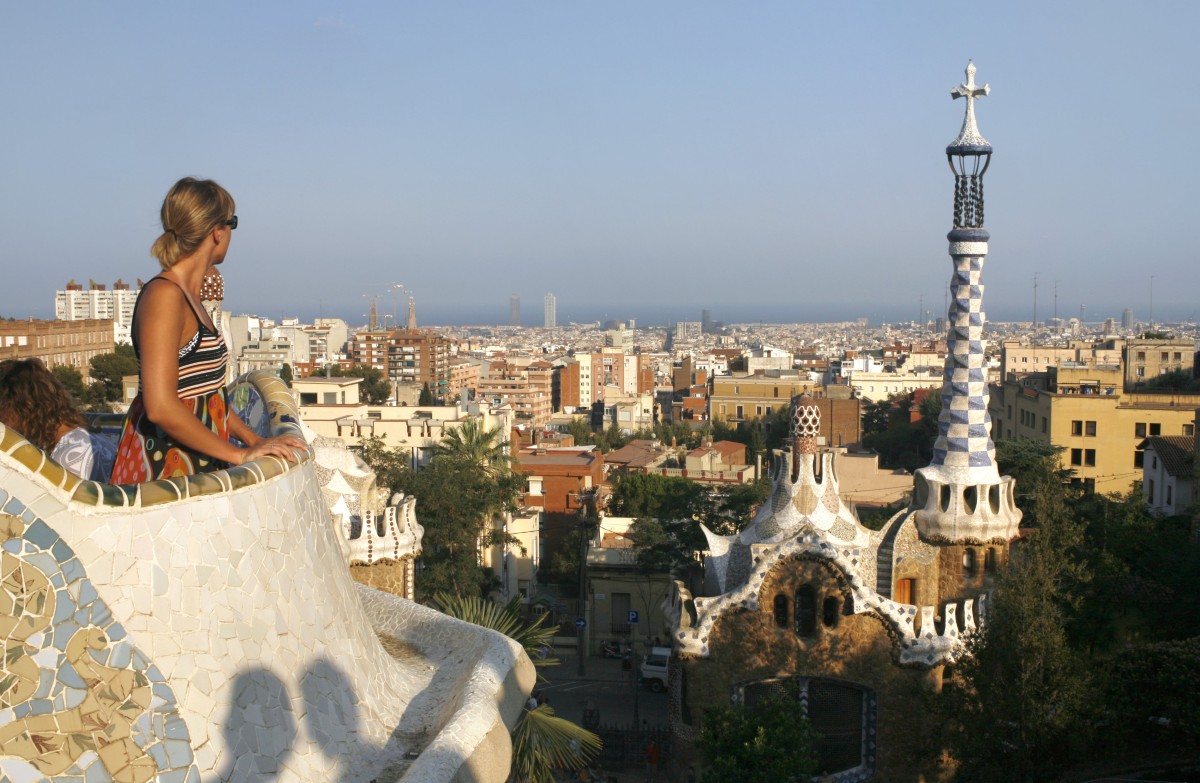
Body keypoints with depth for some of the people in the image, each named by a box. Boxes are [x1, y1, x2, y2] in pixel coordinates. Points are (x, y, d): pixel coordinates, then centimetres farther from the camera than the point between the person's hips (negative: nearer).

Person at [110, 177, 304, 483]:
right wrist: (237, 454, -14)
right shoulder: (164, 295, -13)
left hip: (195, 461, 9)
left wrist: (254, 440, 11)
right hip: (164, 461, -9)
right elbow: (160, 406, -21)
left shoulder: (189, 296, 16)